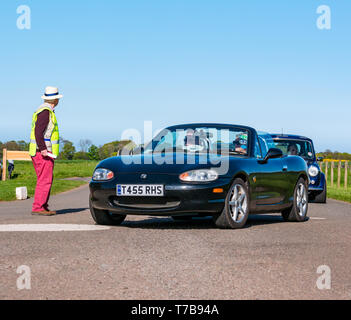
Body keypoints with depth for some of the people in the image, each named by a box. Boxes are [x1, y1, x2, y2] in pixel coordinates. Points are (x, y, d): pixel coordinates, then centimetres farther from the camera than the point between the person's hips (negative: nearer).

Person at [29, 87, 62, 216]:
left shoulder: (44, 110, 18)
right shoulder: (46, 112, -13)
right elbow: (38, 131, -22)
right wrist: (43, 148, -26)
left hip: (43, 152, 10)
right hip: (43, 153, -10)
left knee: (46, 180, 12)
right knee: (44, 181, -11)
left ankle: (44, 207, 15)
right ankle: (37, 207, -12)